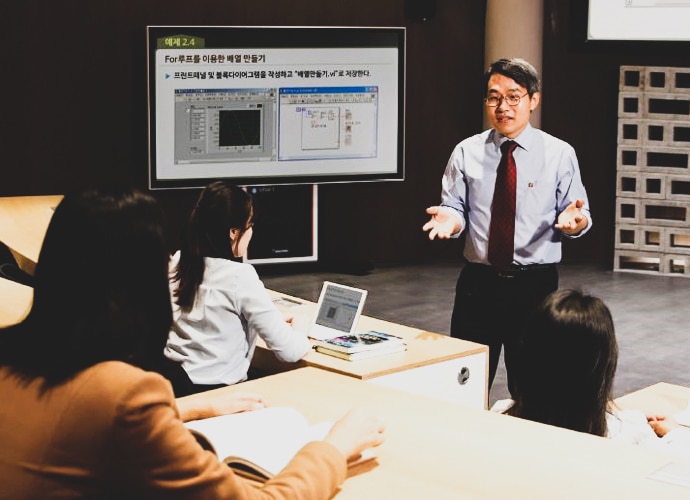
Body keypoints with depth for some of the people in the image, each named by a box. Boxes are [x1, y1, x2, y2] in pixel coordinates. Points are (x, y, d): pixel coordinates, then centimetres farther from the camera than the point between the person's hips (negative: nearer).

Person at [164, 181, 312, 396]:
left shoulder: (178, 262, 4)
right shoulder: (240, 277, -16)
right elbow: (288, 351, -15)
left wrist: (273, 323, 20)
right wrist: (304, 340, 7)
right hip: (215, 392, -7)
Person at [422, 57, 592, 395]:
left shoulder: (559, 154, 0)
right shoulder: (467, 152, 4)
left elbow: (581, 216, 1)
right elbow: (455, 207, 5)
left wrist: (574, 220, -23)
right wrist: (450, 219, -18)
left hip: (535, 285, -1)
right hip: (478, 283, 1)